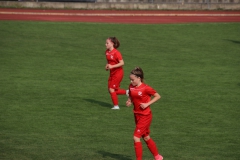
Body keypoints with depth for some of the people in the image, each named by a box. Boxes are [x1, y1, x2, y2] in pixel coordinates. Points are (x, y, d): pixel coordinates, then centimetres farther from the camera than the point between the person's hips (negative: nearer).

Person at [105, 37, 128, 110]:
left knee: (111, 89, -7)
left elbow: (122, 63, -22)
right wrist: (107, 66, 1)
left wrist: (112, 66, -28)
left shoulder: (116, 53, -19)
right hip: (112, 73, 9)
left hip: (118, 73, -8)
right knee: (110, 90, 8)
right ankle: (127, 92, 21)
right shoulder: (107, 52, 4)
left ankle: (116, 106, 4)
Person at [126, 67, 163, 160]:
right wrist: (129, 102, -6)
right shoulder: (131, 87, 0)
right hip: (137, 115, 7)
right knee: (146, 138, 16)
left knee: (136, 137, -12)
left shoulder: (145, 88, -19)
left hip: (145, 116, -7)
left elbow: (158, 96, -10)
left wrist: (147, 104, -18)